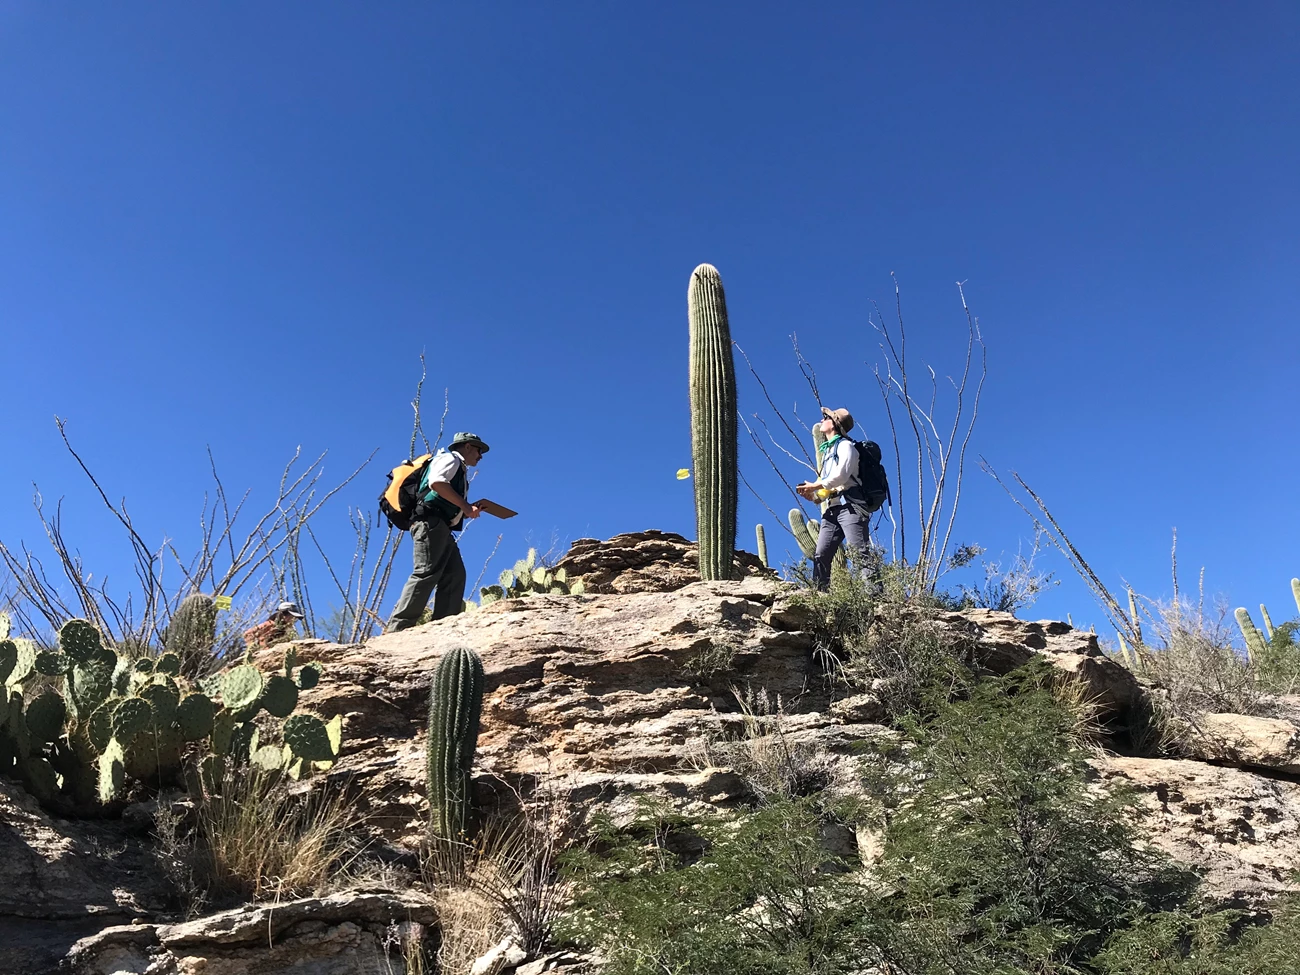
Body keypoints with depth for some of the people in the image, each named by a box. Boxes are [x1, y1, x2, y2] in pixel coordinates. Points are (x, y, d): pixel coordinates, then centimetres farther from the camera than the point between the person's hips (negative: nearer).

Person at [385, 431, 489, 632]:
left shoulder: (458, 470, 31)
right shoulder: (450, 458, 4)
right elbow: (437, 482, -17)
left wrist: (468, 510, 12)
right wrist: (465, 506, -15)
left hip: (442, 527, 10)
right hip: (431, 522, -10)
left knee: (454, 575, -1)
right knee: (426, 573, -19)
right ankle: (396, 628, -23)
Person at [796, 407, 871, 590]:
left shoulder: (845, 446, 4)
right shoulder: (826, 451, 28)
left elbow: (841, 475, -13)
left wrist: (815, 485, -5)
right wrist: (813, 495, 5)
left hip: (849, 505, -8)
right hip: (832, 509, 8)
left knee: (859, 554, -18)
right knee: (821, 556, -3)